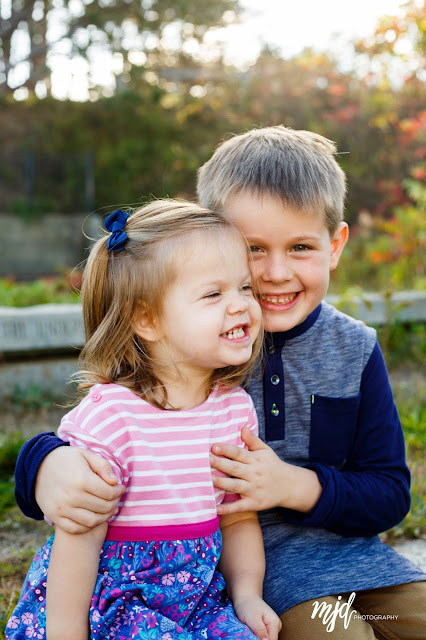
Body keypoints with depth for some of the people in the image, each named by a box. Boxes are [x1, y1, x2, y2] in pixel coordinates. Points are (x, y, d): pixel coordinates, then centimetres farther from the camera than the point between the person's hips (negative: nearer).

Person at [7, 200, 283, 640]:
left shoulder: (236, 407, 0)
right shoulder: (109, 417, -21)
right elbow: (78, 539, -17)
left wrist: (246, 594, 0)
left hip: (197, 596, 5)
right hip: (107, 600, -5)